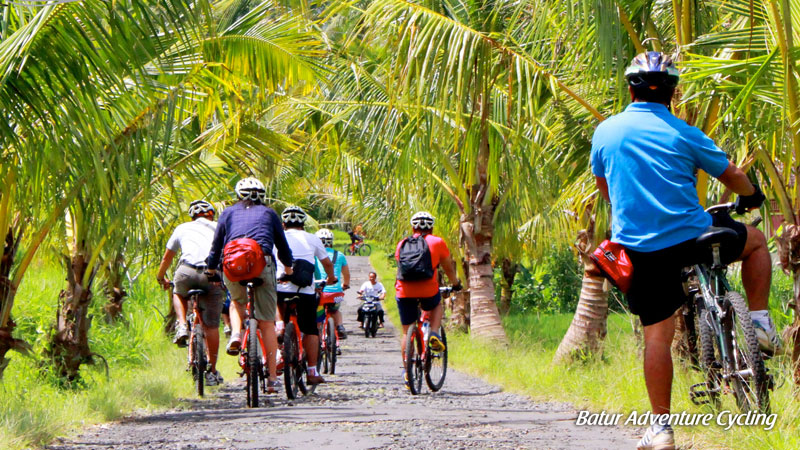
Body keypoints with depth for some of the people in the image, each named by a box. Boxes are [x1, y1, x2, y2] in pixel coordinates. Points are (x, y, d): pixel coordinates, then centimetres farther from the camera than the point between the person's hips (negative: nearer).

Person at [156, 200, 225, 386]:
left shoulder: (183, 228, 27)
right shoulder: (219, 228, 27)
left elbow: (167, 257, 36)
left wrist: (161, 277, 53)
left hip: (187, 272, 0)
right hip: (214, 275, 0)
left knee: (179, 294, 35)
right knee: (211, 325, 10)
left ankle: (182, 326, 10)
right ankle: (212, 372, 15)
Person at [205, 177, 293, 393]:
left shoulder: (229, 212, 22)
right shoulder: (268, 213, 22)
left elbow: (216, 244, 20)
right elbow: (282, 244, 29)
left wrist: (211, 270, 32)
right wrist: (289, 267, 46)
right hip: (262, 265, -1)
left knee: (237, 302, 32)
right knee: (267, 323, 5)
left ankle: (235, 334, 1)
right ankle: (272, 377, 3)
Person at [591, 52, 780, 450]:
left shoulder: (605, 132, 6)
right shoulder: (684, 134, -1)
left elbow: (604, 188, 22)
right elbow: (733, 177, 8)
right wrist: (751, 195, 30)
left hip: (638, 249, 2)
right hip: (691, 237, -2)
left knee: (657, 335, 6)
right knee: (755, 241, 24)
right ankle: (760, 321, 15)